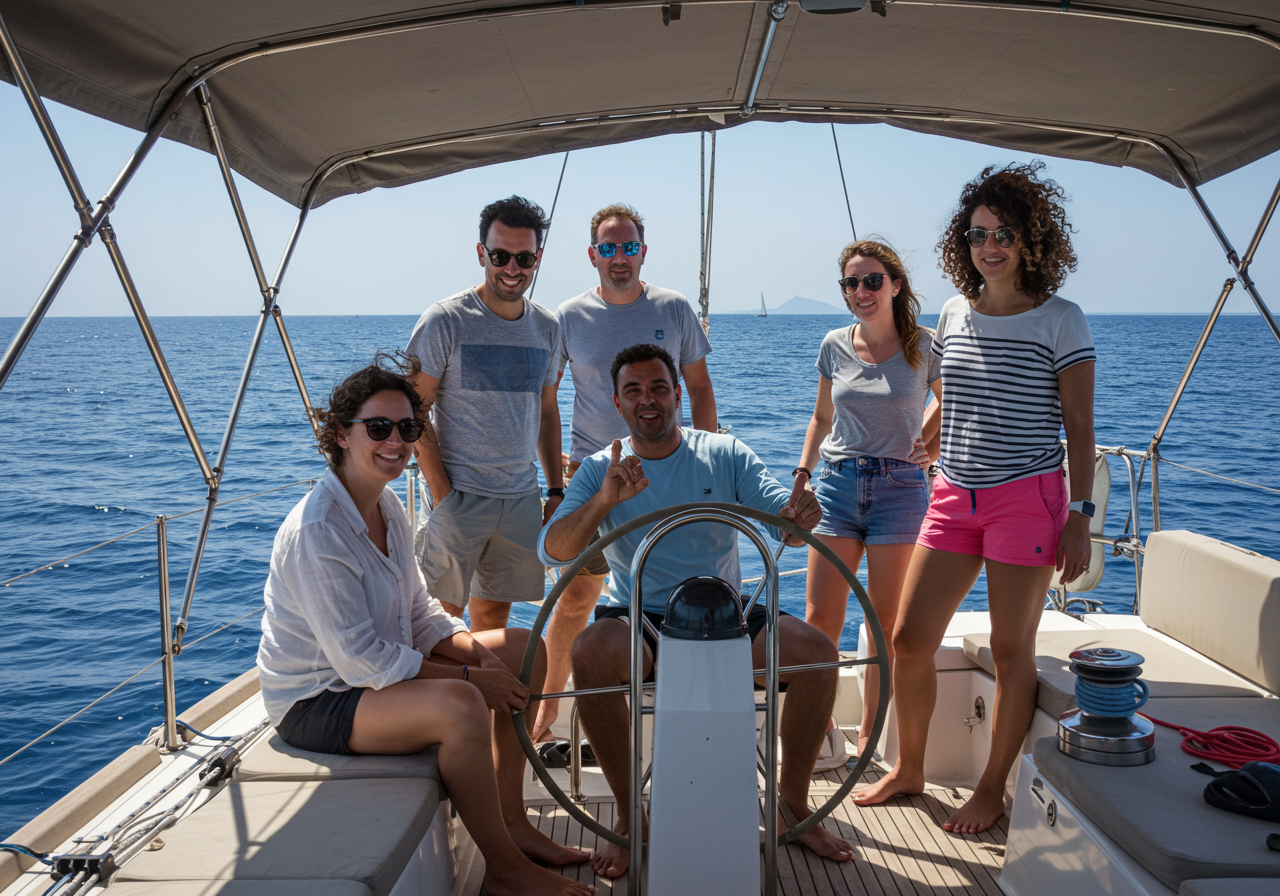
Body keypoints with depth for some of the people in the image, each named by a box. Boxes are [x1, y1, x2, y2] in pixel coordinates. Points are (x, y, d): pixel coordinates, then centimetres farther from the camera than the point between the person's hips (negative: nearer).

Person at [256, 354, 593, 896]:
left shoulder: (387, 506, 4)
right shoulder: (316, 531, -25)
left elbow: (419, 613, 9)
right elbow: (361, 661, -26)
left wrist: (474, 651, -10)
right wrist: (469, 678, -22)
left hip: (382, 667, 10)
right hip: (316, 700, -9)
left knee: (524, 649, 4)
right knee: (458, 705, -34)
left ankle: (511, 821, 7)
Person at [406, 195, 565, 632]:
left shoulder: (547, 328, 9)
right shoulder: (446, 321, -8)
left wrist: (556, 489, 12)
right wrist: (442, 493, -13)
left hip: (523, 498, 5)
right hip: (459, 494, -5)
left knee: (494, 613, 13)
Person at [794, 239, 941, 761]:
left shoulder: (923, 346, -2)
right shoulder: (835, 346, 6)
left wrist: (933, 448, 1)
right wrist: (802, 473, 10)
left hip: (899, 488, -2)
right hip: (837, 484, 3)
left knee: (886, 624, 3)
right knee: (819, 619, 0)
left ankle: (870, 739, 16)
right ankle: (822, 734, 14)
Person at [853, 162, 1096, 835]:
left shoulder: (1060, 321, -4)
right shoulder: (954, 316, 9)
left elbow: (1080, 429, -4)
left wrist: (1079, 517, -9)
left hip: (1028, 498, -4)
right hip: (954, 497, 5)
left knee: (1011, 650, 3)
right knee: (909, 639, 3)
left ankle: (992, 788, 21)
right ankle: (908, 768, 24)